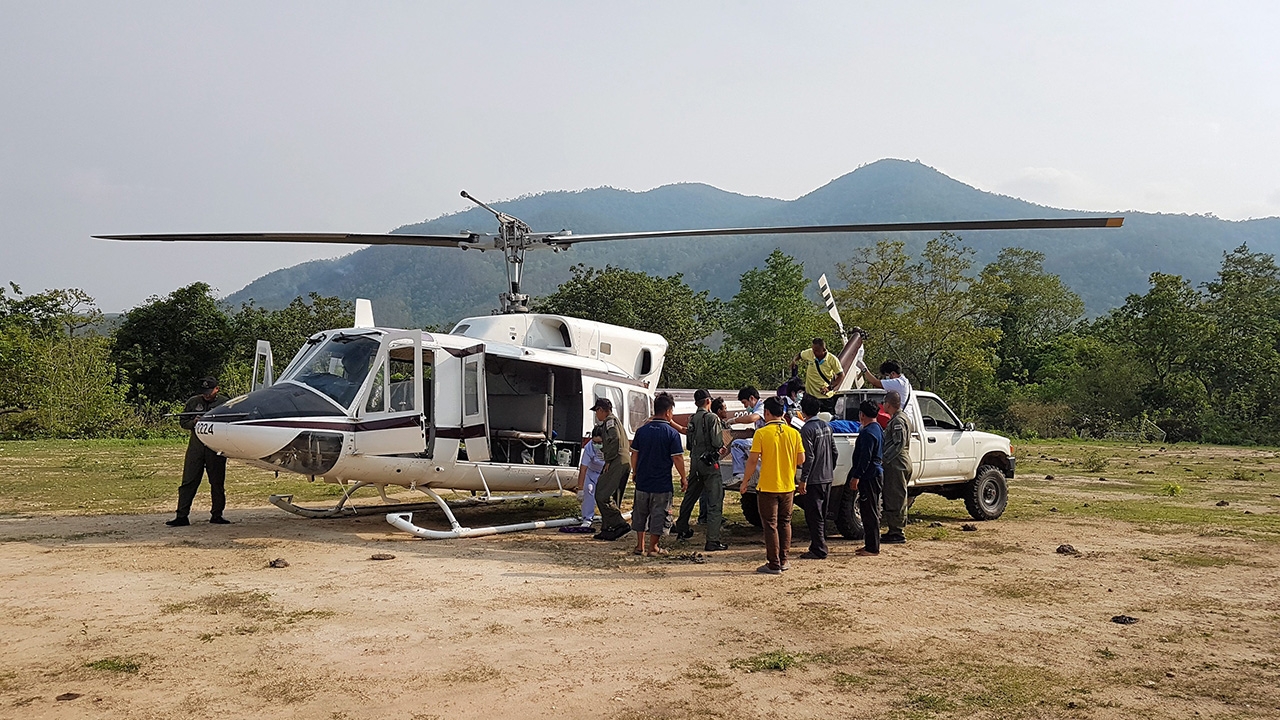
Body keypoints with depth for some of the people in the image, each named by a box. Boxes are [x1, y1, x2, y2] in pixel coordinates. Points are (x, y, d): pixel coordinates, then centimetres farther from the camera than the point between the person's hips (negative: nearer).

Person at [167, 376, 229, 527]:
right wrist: (194, 422, -8)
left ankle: (216, 515, 16)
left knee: (217, 483, 6)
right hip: (196, 446, 1)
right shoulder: (193, 401, 10)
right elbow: (182, 421, 13)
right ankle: (182, 516, 1)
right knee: (188, 482, -1)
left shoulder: (224, 403, 4)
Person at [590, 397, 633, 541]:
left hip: (616, 463, -10)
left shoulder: (610, 421, -3)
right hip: (625, 463, 10)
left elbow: (614, 440, -19)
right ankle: (607, 530, 14)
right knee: (612, 498, 12)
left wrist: (608, 461, -15)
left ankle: (620, 525, -16)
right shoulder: (615, 421, 27)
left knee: (602, 496, -12)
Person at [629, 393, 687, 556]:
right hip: (662, 483, -4)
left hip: (642, 481, 4)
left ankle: (640, 545, 24)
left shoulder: (642, 430, 1)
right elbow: (677, 458, -12)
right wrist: (684, 478, -1)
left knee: (640, 513, 17)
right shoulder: (672, 433, -11)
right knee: (658, 515, 6)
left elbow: (634, 454, 6)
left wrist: (635, 472, 19)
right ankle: (652, 547, 11)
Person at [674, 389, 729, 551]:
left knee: (690, 497, 22)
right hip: (710, 462, -7)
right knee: (715, 502, -5)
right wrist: (722, 443, 2)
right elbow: (717, 443, -18)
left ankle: (682, 529, 35)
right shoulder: (712, 418, -12)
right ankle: (713, 540, -10)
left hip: (695, 461, 7)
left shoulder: (692, 419, 9)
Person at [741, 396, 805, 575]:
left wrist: (744, 482, -2)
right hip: (788, 486, 4)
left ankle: (773, 564, 4)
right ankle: (783, 561, 21)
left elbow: (753, 460, -13)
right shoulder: (793, 433, -1)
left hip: (767, 487, -4)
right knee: (785, 523, 16)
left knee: (771, 525, 2)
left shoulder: (761, 433, -12)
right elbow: (801, 460, 3)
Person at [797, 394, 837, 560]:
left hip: (814, 479, -8)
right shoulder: (826, 426, 10)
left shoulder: (807, 429, -15)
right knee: (821, 515, 16)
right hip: (827, 478, 8)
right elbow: (835, 451, 14)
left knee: (813, 516, -3)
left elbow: (808, 457, -19)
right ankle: (820, 545, 23)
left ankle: (818, 550, -3)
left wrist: (803, 480, -16)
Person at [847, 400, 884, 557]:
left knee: (870, 512, -5)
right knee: (869, 511, 15)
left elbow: (865, 458, -23)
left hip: (869, 477, -10)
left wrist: (856, 476, -21)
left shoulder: (868, 432, -18)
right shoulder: (878, 429, 14)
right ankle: (870, 544, 22)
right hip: (875, 475, 10)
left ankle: (872, 548, -1)